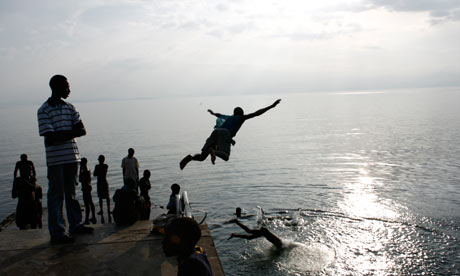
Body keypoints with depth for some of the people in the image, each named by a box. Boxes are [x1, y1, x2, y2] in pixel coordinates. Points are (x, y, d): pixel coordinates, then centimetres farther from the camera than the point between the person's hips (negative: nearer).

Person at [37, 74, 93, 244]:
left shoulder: (70, 108, 13)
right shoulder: (44, 110, -6)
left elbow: (82, 131, 3)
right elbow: (50, 138, -14)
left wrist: (61, 135, -11)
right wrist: (70, 133, -7)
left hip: (72, 156, 6)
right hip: (55, 159, -6)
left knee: (71, 193, 15)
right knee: (56, 195, 0)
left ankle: (75, 225, 25)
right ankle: (57, 233, 7)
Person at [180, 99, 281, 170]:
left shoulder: (225, 117, 38)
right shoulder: (241, 118, 23)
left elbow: (218, 114, 61)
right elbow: (256, 113, 14)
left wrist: (212, 113, 85)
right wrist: (271, 106, 16)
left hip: (215, 132, 5)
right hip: (225, 133, -5)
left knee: (202, 156, 2)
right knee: (225, 156, -22)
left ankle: (190, 157, -25)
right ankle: (213, 151, -50)